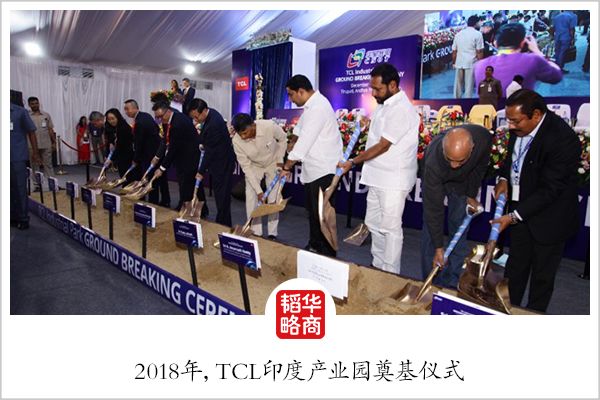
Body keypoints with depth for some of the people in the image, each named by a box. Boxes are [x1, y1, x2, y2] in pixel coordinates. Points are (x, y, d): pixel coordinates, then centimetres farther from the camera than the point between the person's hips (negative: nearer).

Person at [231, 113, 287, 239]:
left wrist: (280, 160, -13)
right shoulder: (237, 141, -30)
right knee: (251, 199, -7)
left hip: (273, 164, -1)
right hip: (253, 166, 1)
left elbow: (283, 138, -12)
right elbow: (246, 166, -22)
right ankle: (255, 233, 7)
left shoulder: (269, 126, -35)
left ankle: (272, 233, 10)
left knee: (274, 199, -3)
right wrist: (258, 190, -25)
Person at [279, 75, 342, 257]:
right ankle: (314, 246, 33)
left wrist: (287, 167, -13)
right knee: (313, 211, 19)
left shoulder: (318, 108, -20)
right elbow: (299, 133, 15)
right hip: (313, 169, 10)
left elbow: (304, 142, -21)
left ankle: (327, 254, 9)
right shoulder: (311, 105, 13)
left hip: (324, 170, -10)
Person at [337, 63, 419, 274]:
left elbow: (383, 146, -20)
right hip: (378, 177, 10)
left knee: (390, 228, -1)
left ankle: (391, 274, 12)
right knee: (373, 224, 17)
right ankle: (378, 267, 31)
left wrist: (352, 162, -15)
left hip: (393, 180, -10)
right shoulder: (384, 105, 12)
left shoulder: (401, 109, -19)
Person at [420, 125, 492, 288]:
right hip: (435, 180, -3)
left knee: (459, 230, 2)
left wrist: (471, 195, -5)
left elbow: (480, 166, -8)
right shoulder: (433, 162, -43)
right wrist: (439, 248, -30)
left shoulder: (483, 138, -35)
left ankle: (452, 283, 13)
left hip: (463, 180, 3)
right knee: (431, 229, -6)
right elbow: (433, 208, -35)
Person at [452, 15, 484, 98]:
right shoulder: (477, 34, -3)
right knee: (469, 85, -2)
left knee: (458, 85, 11)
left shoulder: (459, 34, 12)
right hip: (471, 63, -5)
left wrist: (453, 63, 23)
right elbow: (479, 52, -7)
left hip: (459, 63, 5)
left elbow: (454, 51, 13)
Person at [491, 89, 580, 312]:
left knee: (542, 273, 11)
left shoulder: (563, 140, -27)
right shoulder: (519, 127, -7)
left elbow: (550, 190, -24)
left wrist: (514, 216, -24)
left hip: (548, 216, -6)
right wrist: (504, 178, -2)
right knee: (515, 265, 19)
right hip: (521, 206, 6)